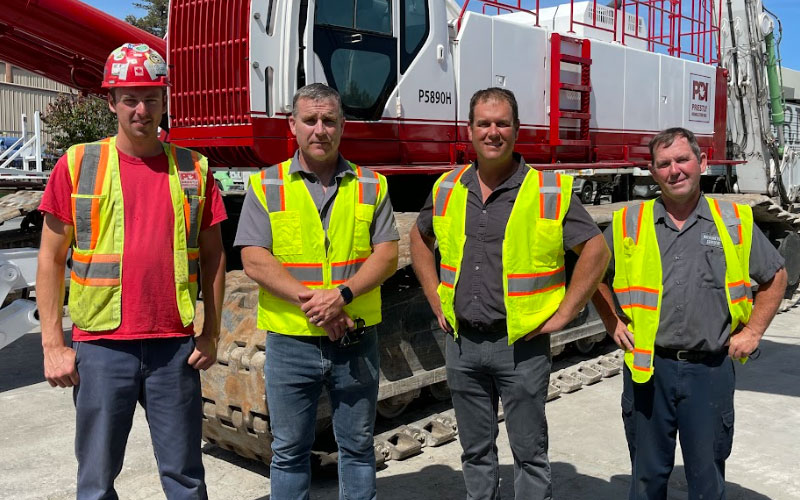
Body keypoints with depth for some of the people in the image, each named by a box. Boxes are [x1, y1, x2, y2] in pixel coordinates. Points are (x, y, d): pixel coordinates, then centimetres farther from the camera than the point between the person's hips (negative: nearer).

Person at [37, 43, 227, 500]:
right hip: (101, 346, -1)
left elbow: (212, 256, 9)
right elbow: (52, 258, 2)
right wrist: (53, 343, -4)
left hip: (176, 347, 1)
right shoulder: (78, 165, 1)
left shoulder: (194, 169, 5)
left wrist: (211, 334, 4)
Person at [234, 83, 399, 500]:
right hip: (290, 341, -1)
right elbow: (255, 261, -8)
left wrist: (342, 295, -17)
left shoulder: (371, 186, 5)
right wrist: (309, 301, -18)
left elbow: (386, 255, -2)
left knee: (358, 446, 14)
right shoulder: (266, 186, 0)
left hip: (357, 339, 1)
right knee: (289, 450, 11)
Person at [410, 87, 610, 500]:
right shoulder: (447, 189, 4)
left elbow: (596, 251, -7)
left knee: (529, 451, 9)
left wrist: (561, 315, -10)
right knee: (475, 450, 17)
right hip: (462, 343, 4)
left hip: (521, 345, -4)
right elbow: (419, 239, 19)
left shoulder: (550, 192, -9)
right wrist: (436, 300, 11)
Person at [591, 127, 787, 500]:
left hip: (711, 371, 0)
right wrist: (614, 325, 4)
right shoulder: (628, 223, 0)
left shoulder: (735, 222, 1)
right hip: (647, 370, 0)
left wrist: (752, 332, 5)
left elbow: (775, 277, 13)